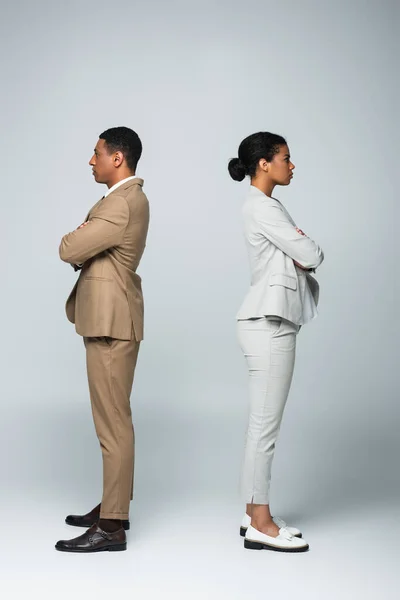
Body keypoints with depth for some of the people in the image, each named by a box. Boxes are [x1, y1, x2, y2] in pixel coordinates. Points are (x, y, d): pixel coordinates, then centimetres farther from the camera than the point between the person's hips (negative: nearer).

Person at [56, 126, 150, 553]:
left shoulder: (122, 204, -19)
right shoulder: (128, 198, 15)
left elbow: (69, 250, -21)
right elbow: (89, 250, 19)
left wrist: (74, 236, 0)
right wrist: (84, 238, -2)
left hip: (111, 324, -11)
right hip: (108, 320, 11)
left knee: (113, 423, -7)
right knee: (112, 418, 16)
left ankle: (111, 526, -2)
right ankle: (114, 505, 26)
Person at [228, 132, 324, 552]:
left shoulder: (264, 207, 18)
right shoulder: (262, 207, -13)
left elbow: (303, 257, 17)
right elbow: (312, 256, -16)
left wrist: (302, 255, -4)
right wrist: (308, 251, 5)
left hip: (271, 322, 10)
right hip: (269, 323, -10)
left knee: (262, 422, 12)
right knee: (266, 423, -6)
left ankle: (255, 514, 18)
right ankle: (260, 525, -1)